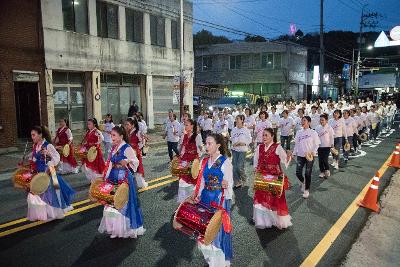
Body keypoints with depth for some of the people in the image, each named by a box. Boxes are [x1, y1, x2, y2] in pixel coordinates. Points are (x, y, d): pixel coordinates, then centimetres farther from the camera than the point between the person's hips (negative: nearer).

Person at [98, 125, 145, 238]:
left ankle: (125, 227, 19)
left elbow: (136, 161, -16)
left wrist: (128, 161, -36)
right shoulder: (114, 148, 8)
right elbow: (110, 164, 15)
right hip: (113, 178, 7)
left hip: (124, 179, -7)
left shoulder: (127, 148, -14)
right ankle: (115, 227, 29)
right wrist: (106, 176, 14)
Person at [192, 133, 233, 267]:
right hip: (206, 198, 6)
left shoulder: (225, 162, -12)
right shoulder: (205, 161, 6)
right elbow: (202, 181, 11)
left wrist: (226, 185, -30)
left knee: (218, 228, 4)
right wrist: (198, 196, 5)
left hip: (220, 199, -6)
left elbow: (229, 183, -11)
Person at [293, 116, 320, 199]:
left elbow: (317, 144, -3)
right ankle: (303, 182, 29)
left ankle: (306, 190, 18)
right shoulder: (299, 133, 6)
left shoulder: (313, 133, -5)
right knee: (298, 172, -4)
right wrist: (294, 153, 5)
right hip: (300, 155, 3)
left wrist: (313, 152, -17)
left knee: (308, 174, 1)